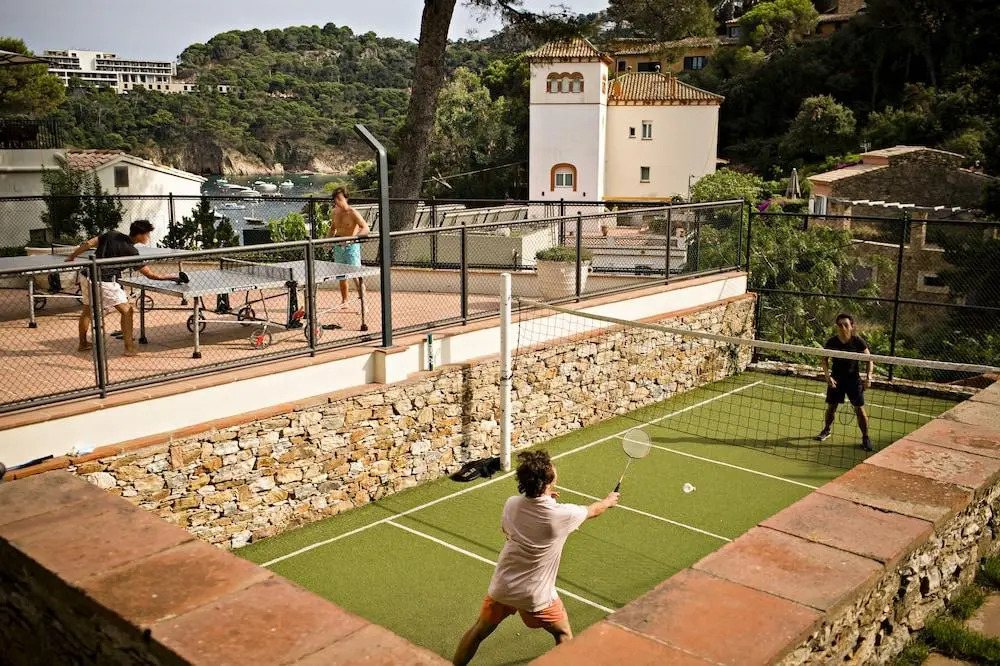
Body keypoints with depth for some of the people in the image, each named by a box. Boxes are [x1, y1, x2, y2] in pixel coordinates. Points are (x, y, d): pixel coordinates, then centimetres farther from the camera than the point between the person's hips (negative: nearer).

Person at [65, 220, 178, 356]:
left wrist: (71, 257, 20)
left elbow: (87, 244, 7)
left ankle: (83, 344, 41)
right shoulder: (131, 251, -9)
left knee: (87, 310, 25)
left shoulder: (112, 235, 6)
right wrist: (170, 277, 4)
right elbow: (150, 274, -6)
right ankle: (129, 348, 1)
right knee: (126, 310, 3)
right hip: (104, 282, -8)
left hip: (87, 277, 8)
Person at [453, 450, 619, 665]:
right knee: (563, 633, 24)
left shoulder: (511, 505, -12)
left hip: (501, 588, 3)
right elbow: (592, 510, 1)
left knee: (479, 631, 23)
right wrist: (609, 501, 24)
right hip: (536, 597, -3)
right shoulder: (562, 514, -21)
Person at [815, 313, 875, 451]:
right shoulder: (831, 342, -9)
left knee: (859, 409, -5)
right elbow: (825, 360, -1)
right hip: (836, 378, 2)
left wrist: (868, 376, -20)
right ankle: (826, 430, 31)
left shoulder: (858, 341, -13)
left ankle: (865, 437, 6)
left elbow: (869, 359, -7)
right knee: (831, 407, 9)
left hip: (853, 378, -2)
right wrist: (827, 376, -16)